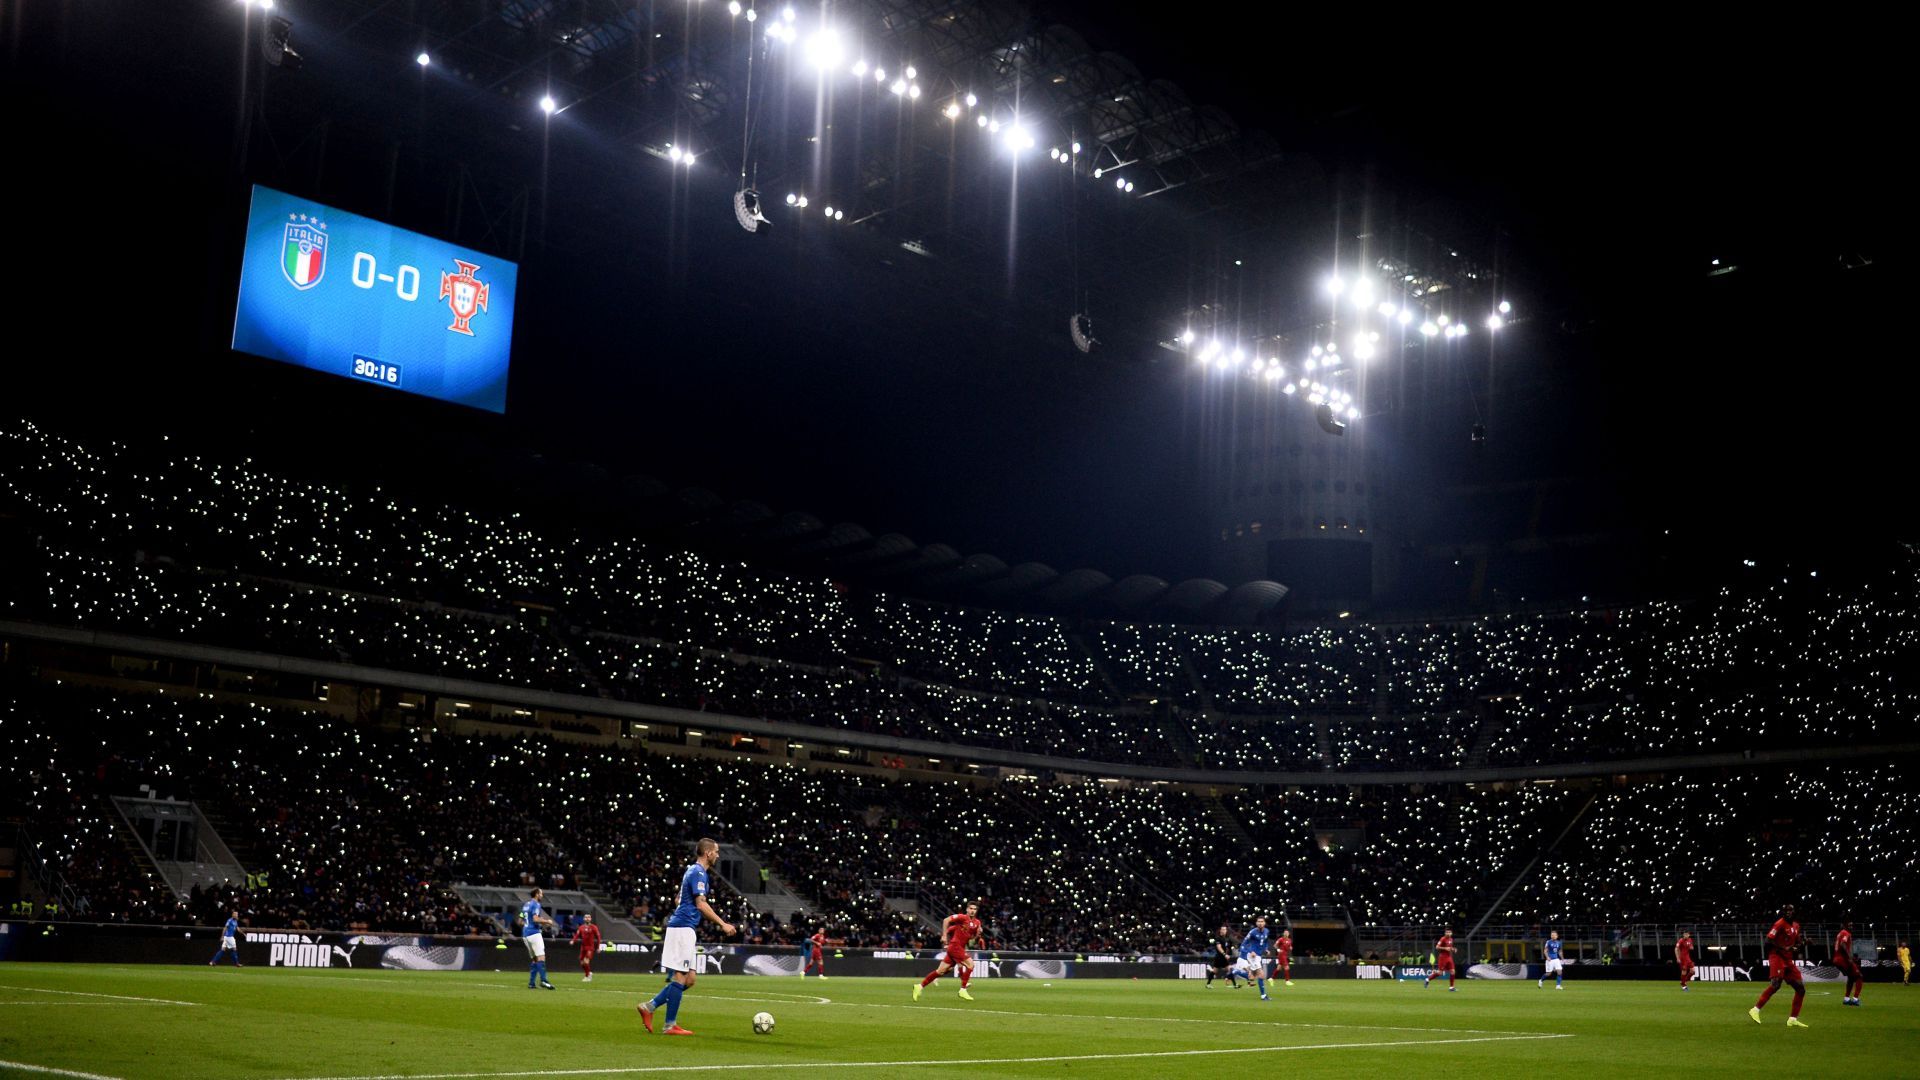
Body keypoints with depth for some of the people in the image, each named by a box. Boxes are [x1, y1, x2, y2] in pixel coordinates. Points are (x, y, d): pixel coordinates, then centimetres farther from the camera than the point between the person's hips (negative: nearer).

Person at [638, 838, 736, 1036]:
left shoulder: (693, 871, 19)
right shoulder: (699, 873, -11)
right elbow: (701, 904, -19)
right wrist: (723, 924, -16)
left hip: (682, 928, 10)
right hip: (683, 928, -10)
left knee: (689, 978, 9)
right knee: (680, 977, -6)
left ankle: (649, 1006, 9)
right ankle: (670, 1025, -2)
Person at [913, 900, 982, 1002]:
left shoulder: (977, 923, 11)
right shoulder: (963, 918, -11)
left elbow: (972, 937, 20)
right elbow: (946, 920, -15)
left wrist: (978, 933, -1)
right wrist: (944, 935, -18)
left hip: (960, 948, 7)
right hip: (955, 946, -7)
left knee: (941, 970, 6)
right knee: (970, 964, -16)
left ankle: (920, 986, 13)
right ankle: (963, 990, -9)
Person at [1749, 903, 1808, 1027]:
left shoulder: (1796, 925, 14)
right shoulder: (1780, 924, -10)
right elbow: (1768, 941, -14)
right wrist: (1784, 948, -20)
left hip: (1788, 960, 8)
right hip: (1777, 957, -8)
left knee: (1801, 989, 6)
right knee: (1775, 984, -25)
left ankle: (1793, 1019, 11)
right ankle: (1755, 1010, -23)